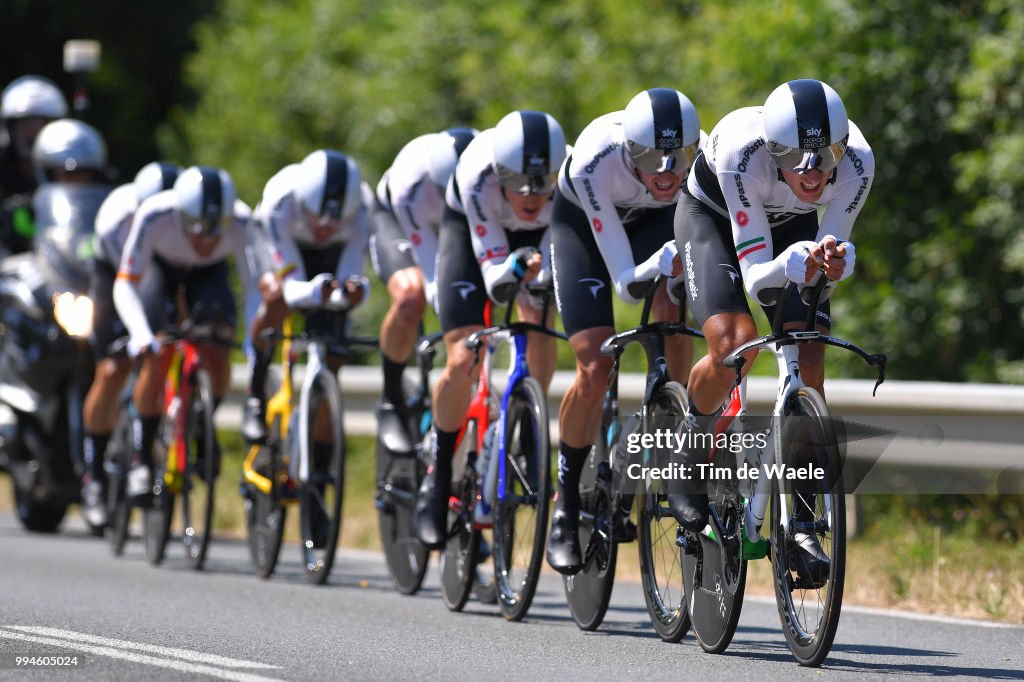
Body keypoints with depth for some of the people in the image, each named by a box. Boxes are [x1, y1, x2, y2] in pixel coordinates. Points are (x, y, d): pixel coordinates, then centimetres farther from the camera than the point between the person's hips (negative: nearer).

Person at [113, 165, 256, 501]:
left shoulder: (243, 225, -36)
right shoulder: (154, 217, -39)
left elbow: (254, 288, -30)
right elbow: (125, 283, -34)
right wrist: (140, 333, -50)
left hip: (209, 273, 1)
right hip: (161, 267, -1)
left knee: (216, 353, -21)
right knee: (158, 357, -16)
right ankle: (141, 459, 1)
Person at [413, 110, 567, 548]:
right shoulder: (478, 177, -40)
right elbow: (495, 282, -37)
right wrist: (516, 268, -59)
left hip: (539, 235, 2)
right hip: (471, 229, -2)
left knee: (538, 318, -26)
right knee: (463, 363, -14)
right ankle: (438, 476, 8)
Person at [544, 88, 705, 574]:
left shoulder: (705, 157, -35)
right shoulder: (595, 163, -41)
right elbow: (627, 283, -37)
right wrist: (666, 262, -57)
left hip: (655, 221, 2)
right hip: (581, 221, -2)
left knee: (674, 316, -28)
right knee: (596, 368, -15)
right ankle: (566, 506, 5)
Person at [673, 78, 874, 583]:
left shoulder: (856, 162, -34)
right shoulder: (742, 152, -41)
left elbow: (828, 253, -23)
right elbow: (756, 273, -38)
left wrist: (835, 260, -46)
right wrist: (791, 264, -59)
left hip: (793, 226, 3)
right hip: (711, 215, -3)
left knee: (809, 365, -14)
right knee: (733, 343, -27)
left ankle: (799, 524, -3)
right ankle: (687, 462, 1)